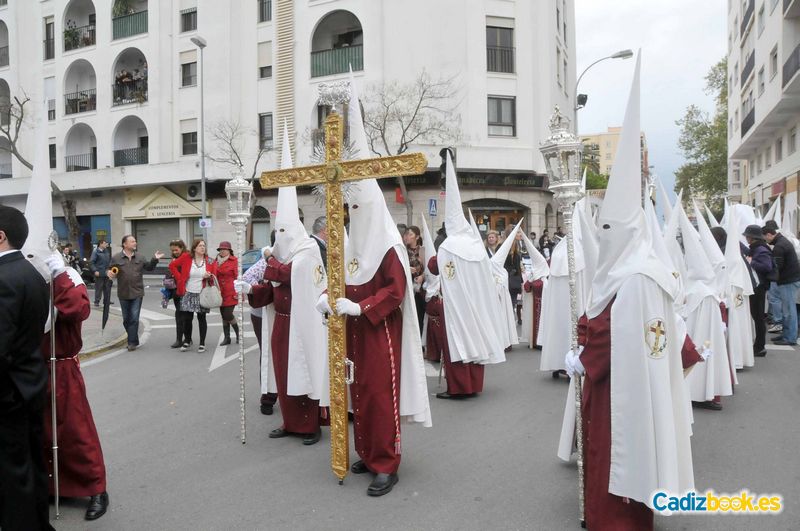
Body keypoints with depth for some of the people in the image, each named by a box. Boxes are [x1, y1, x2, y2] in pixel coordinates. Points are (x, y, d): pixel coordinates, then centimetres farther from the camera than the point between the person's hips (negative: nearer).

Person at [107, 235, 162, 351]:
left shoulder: (139, 258, 5)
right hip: (123, 293, 0)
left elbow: (149, 267, 15)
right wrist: (109, 273, -17)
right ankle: (133, 340, 28)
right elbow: (109, 270, 5)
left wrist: (154, 259, 1)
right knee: (126, 319, 11)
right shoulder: (116, 258, -2)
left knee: (134, 318, -5)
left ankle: (132, 342, 1)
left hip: (137, 293, 0)